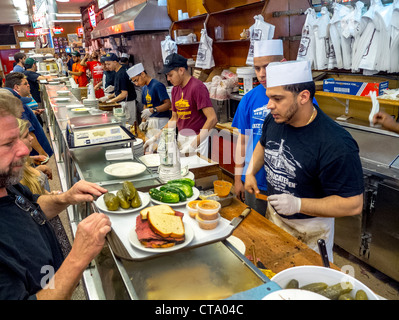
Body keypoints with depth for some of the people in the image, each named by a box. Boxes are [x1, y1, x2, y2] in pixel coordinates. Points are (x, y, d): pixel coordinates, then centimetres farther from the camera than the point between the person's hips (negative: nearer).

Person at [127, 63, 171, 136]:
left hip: (161, 121, -7)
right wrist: (143, 122, 8)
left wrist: (152, 110, -28)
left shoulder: (157, 85, -12)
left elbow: (168, 104, -17)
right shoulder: (144, 88, 13)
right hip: (150, 121, 7)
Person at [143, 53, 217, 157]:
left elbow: (212, 119, -22)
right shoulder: (175, 89, 8)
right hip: (181, 137, 7)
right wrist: (156, 138, 9)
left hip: (196, 138, -7)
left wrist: (194, 144, -27)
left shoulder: (197, 87, -16)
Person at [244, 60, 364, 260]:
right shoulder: (274, 120, -10)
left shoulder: (336, 145, -32)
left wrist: (298, 204, -34)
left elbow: (353, 204, -28)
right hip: (273, 215, 6)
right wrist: (250, 172, -3)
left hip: (310, 229, -6)